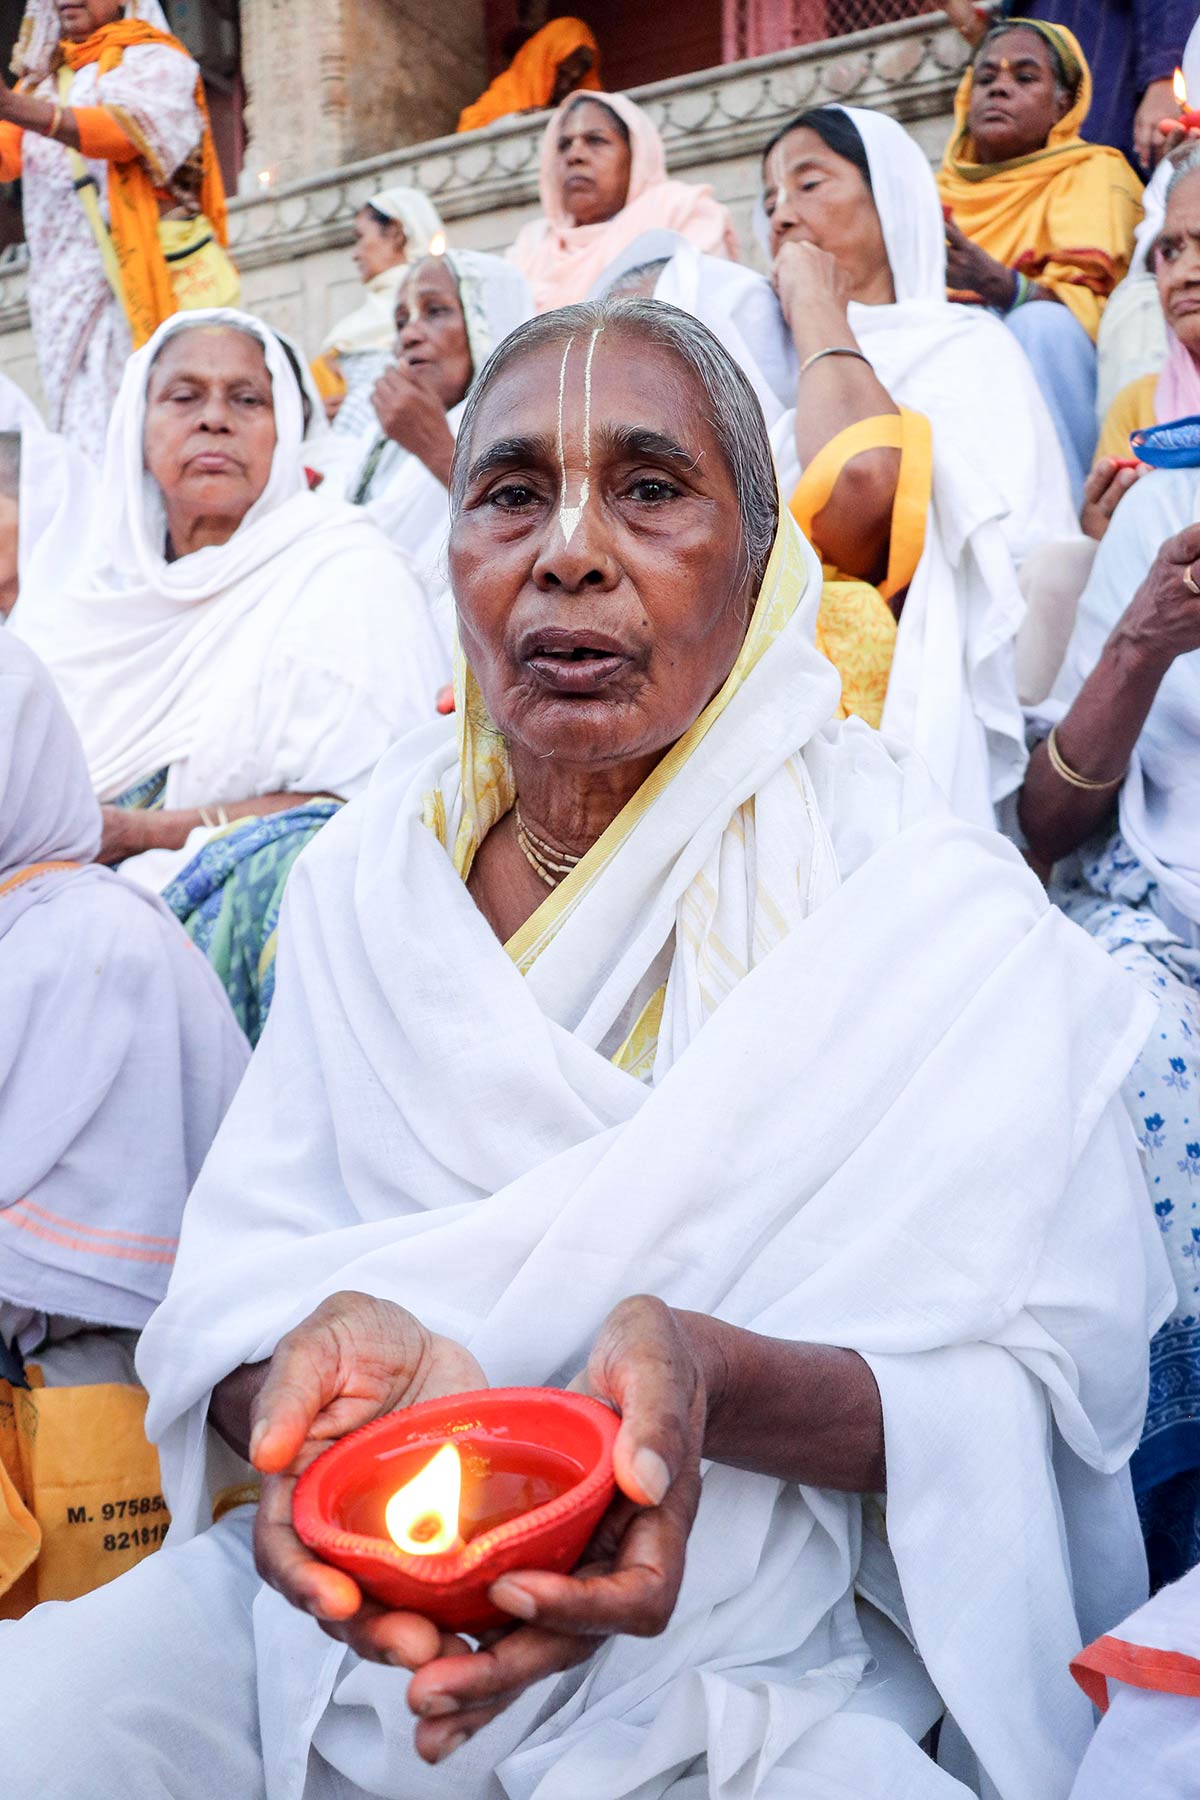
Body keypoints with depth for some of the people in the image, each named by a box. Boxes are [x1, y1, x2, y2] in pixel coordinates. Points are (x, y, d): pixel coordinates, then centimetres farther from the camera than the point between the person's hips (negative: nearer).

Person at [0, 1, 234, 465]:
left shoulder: (152, 59, 5)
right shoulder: (44, 76, 24)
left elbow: (130, 129, -15)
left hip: (148, 270, -5)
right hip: (69, 282, 5)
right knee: (85, 431, -5)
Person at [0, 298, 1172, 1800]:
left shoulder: (942, 915, -8)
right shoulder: (368, 876, 3)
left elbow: (1055, 1389, -9)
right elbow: (236, 1273, 0)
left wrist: (719, 1383, -29)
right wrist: (324, 1353, -24)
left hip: (765, 1661, -2)